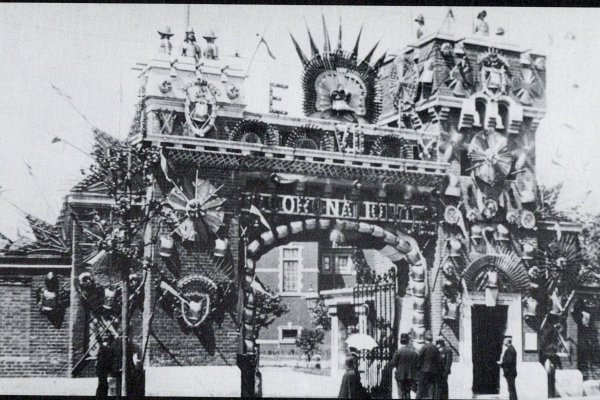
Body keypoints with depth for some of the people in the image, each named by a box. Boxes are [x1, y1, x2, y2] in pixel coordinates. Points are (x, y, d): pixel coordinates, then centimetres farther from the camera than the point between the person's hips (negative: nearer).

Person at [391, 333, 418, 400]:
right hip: (411, 376, 4)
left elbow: (393, 364, -9)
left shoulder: (398, 351, -12)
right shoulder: (414, 351, 0)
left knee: (401, 393, 3)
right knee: (408, 392, 15)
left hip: (400, 375, -4)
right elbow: (417, 364, 2)